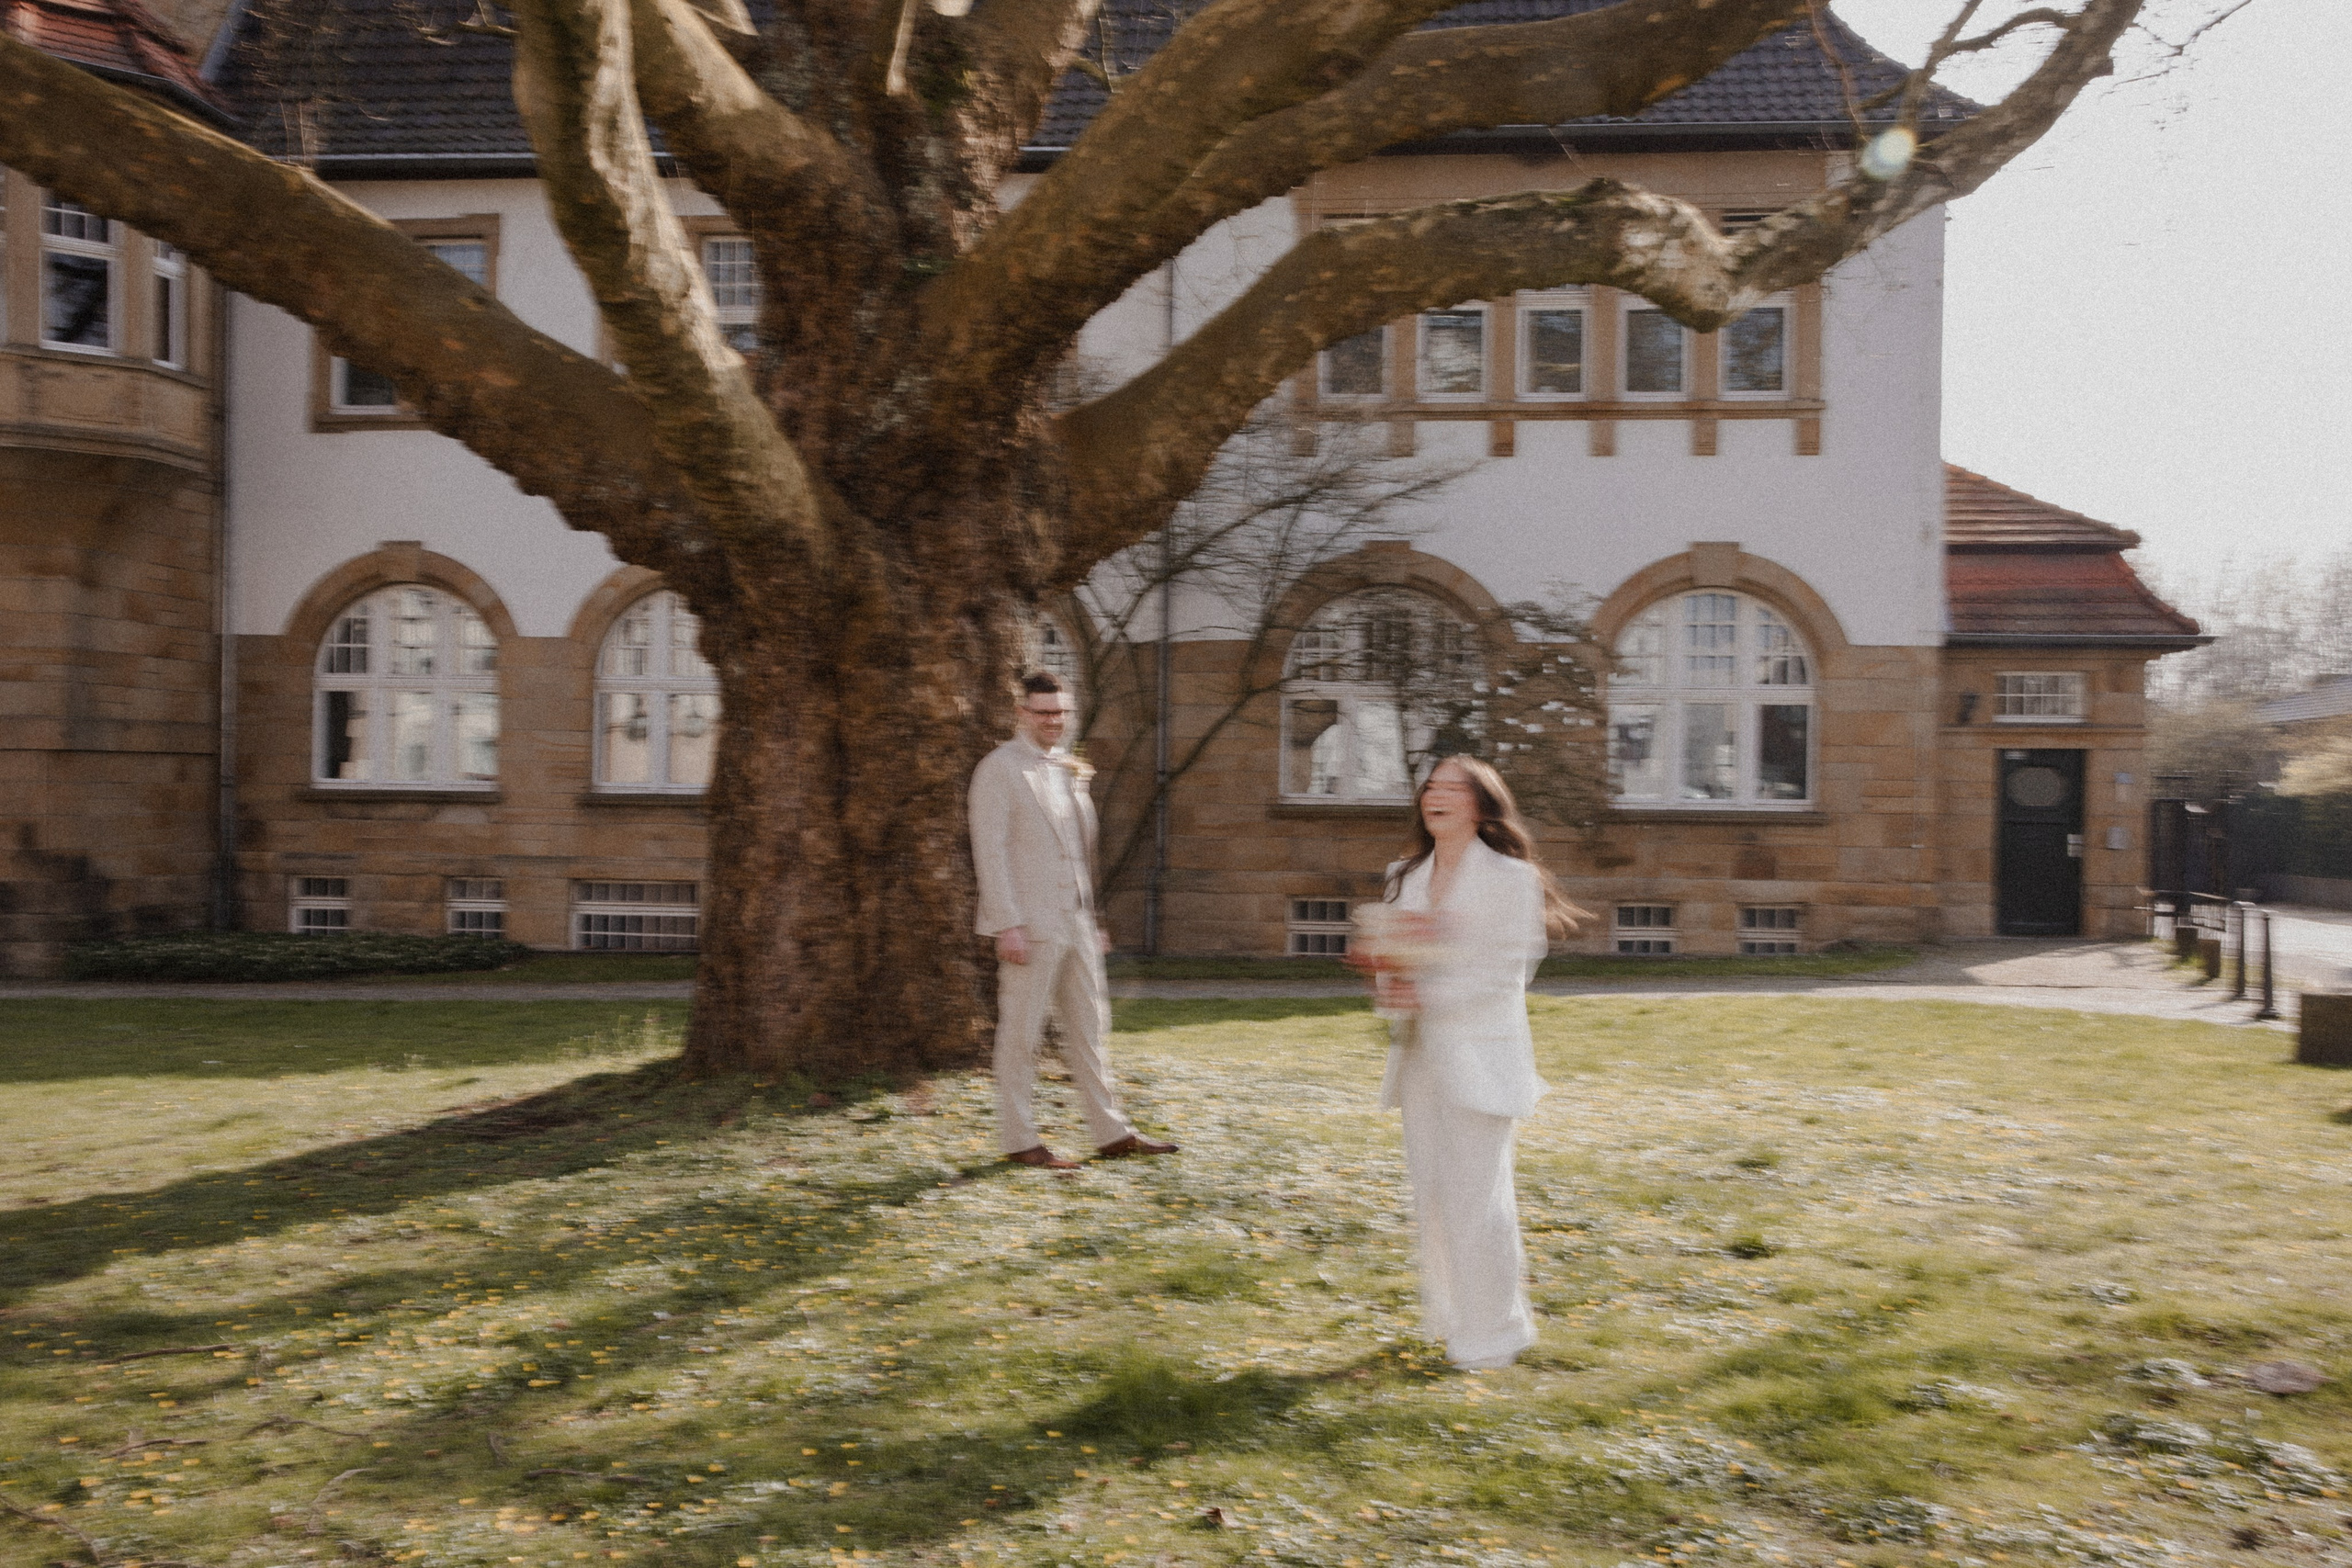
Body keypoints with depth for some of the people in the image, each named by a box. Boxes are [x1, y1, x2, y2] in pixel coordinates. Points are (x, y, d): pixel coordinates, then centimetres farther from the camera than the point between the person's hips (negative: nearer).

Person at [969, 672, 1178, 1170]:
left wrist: (1092, 919, 17)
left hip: (1075, 923, 7)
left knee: (1089, 1028, 10)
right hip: (1030, 924, -7)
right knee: (1021, 1032, 0)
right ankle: (1020, 1141, 8)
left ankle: (1112, 1133, 16)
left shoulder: (1069, 770, 16)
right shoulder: (999, 768, -7)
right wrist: (1009, 925, -19)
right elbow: (990, 851, -13)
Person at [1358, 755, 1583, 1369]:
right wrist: (1392, 987, -10)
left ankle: (1490, 1334, 9)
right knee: (1431, 1196, 13)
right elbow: (1393, 956, 13)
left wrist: (1428, 995, -21)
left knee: (1474, 1194, -5)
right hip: (1420, 1056, 7)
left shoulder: (1511, 878, -7)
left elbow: (1507, 972, -13)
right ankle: (1449, 1316, 29)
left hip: (1480, 1057, -7)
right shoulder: (1407, 878, 14)